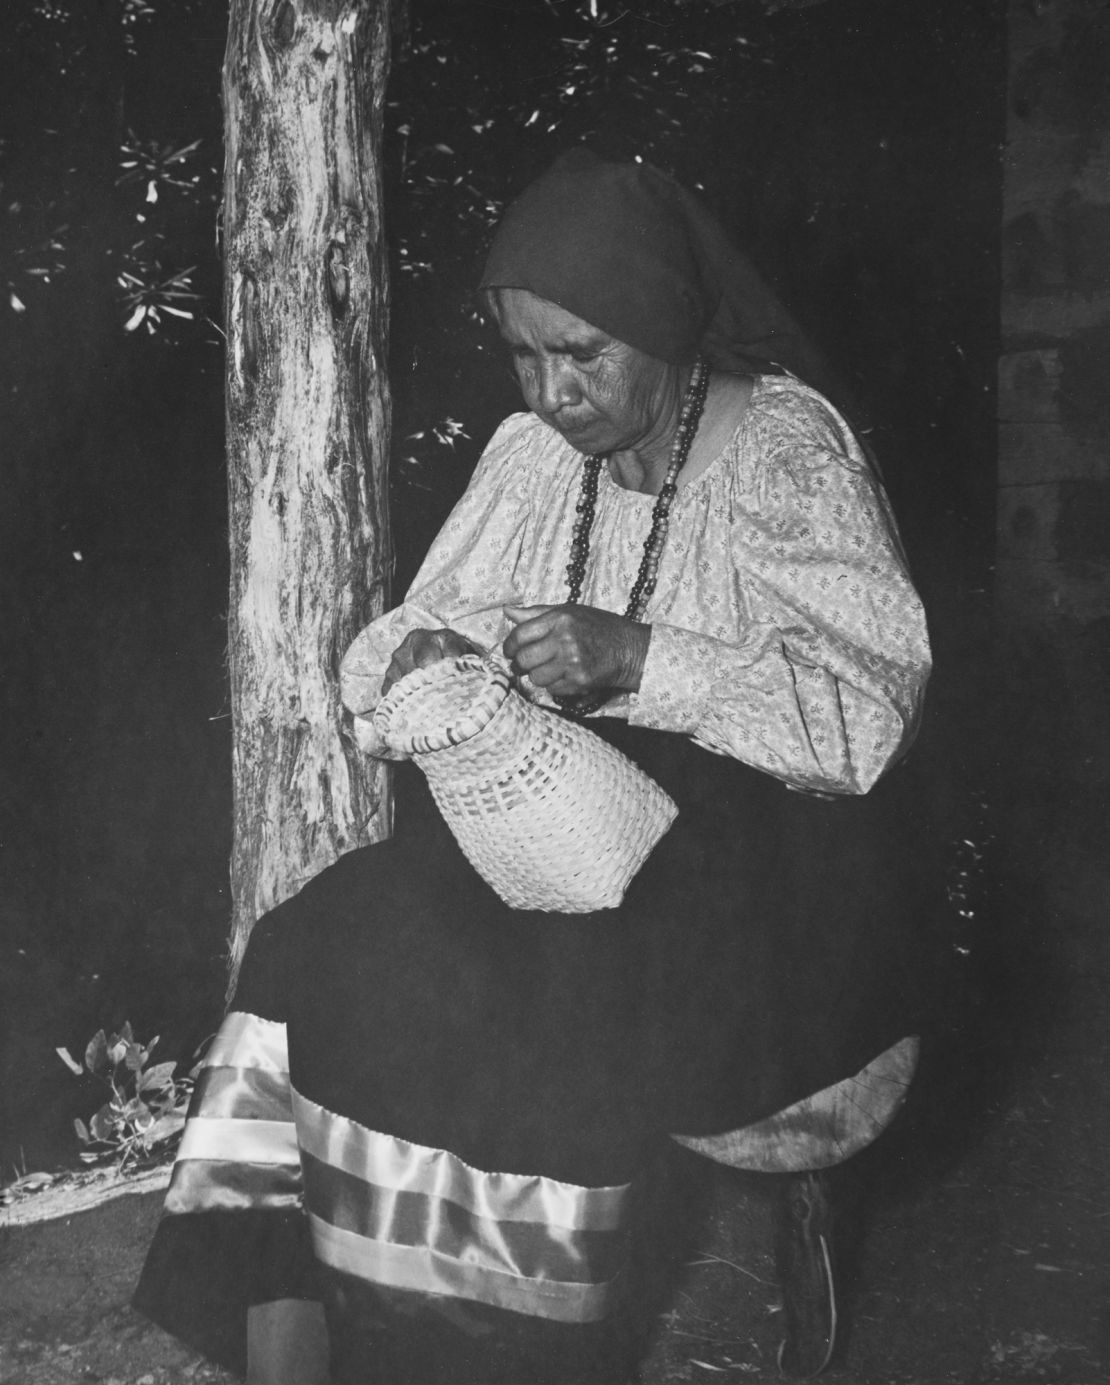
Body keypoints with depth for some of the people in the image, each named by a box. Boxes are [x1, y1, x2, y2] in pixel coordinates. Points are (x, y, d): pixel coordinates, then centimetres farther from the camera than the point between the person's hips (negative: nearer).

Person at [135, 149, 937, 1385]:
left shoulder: (783, 451, -7)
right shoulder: (530, 456, 10)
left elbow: (876, 694, -15)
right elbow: (411, 636, 13)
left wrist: (636, 654, -25)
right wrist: (418, 661, -13)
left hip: (760, 856, -5)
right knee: (321, 956, -20)